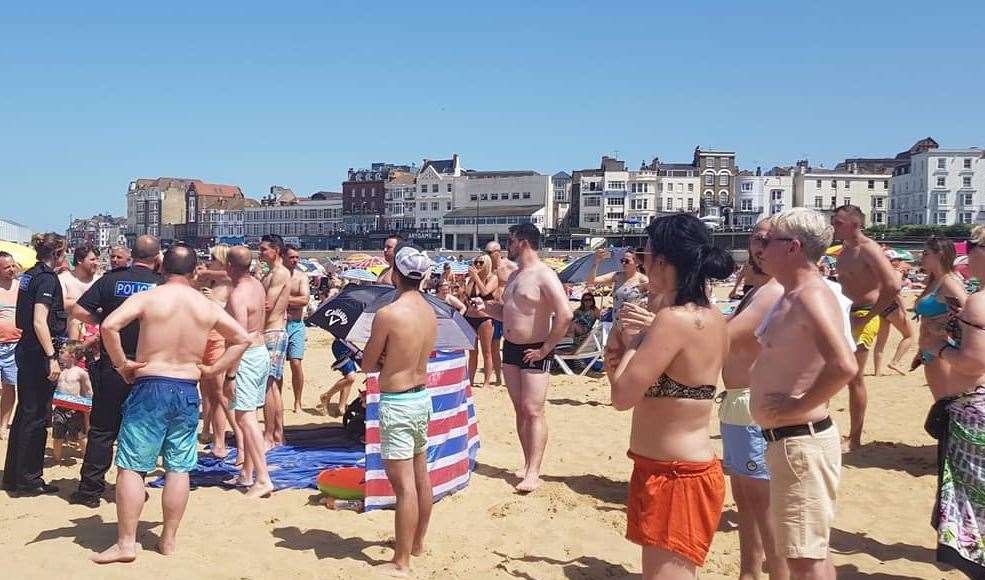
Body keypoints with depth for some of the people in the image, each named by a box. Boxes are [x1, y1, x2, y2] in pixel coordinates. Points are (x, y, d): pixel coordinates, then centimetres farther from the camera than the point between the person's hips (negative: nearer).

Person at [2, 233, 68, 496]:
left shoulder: (29, 275, 12)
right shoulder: (47, 279, -14)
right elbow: (40, 322, -23)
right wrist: (52, 358, -24)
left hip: (25, 351, 9)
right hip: (39, 354, -9)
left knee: (24, 413, 15)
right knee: (36, 417, -1)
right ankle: (29, 480, 7)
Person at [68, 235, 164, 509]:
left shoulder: (111, 279, -3)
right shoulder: (163, 285, -6)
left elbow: (78, 311, -6)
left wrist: (103, 319, 9)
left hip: (112, 366, 1)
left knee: (102, 429, 10)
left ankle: (90, 489, 14)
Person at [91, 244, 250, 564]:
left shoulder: (146, 297, -5)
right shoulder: (208, 306, 6)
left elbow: (109, 325, -19)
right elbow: (242, 338, 10)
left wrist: (121, 363, -7)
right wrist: (213, 369, 9)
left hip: (150, 388, -3)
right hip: (188, 391, 4)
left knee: (131, 466, 3)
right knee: (179, 468, 9)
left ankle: (126, 543, 4)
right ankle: (168, 539, 17)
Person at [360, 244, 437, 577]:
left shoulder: (387, 314, -18)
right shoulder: (430, 312, 4)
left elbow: (367, 365, -8)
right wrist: (391, 359, 3)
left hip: (397, 404, -8)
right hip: (422, 398, 8)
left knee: (404, 485, -3)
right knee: (421, 477, 18)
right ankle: (417, 543, 34)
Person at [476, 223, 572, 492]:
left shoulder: (544, 275, -15)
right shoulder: (514, 275, 14)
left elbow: (565, 315, -25)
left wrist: (546, 348, -20)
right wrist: (485, 307, 6)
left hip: (533, 353, -9)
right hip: (510, 349, 9)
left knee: (533, 411, -8)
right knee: (520, 409, 11)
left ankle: (533, 473, -5)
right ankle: (527, 463, 19)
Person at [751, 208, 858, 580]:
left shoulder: (812, 296, -20)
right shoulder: (790, 297, 12)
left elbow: (844, 366, -33)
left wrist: (794, 408, -24)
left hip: (800, 442, -11)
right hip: (787, 439, 11)